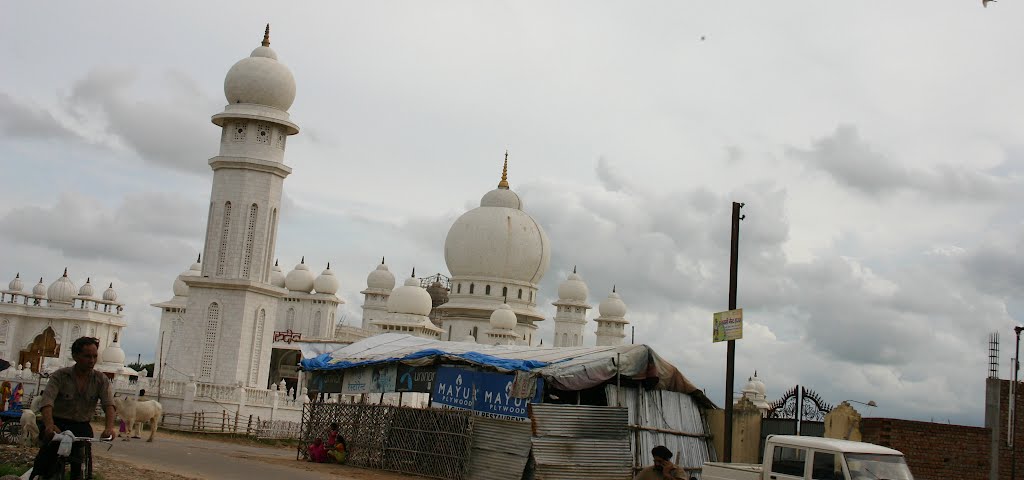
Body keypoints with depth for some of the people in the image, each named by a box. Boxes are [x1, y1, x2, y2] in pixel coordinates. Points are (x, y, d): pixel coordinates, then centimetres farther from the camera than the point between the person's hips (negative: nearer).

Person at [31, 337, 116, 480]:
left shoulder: (101, 380, 3)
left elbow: (108, 404, -11)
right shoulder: (59, 376, -4)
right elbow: (47, 401, -19)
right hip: (58, 424, -1)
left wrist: (109, 427, -33)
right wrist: (49, 425, -40)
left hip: (81, 426, 1)